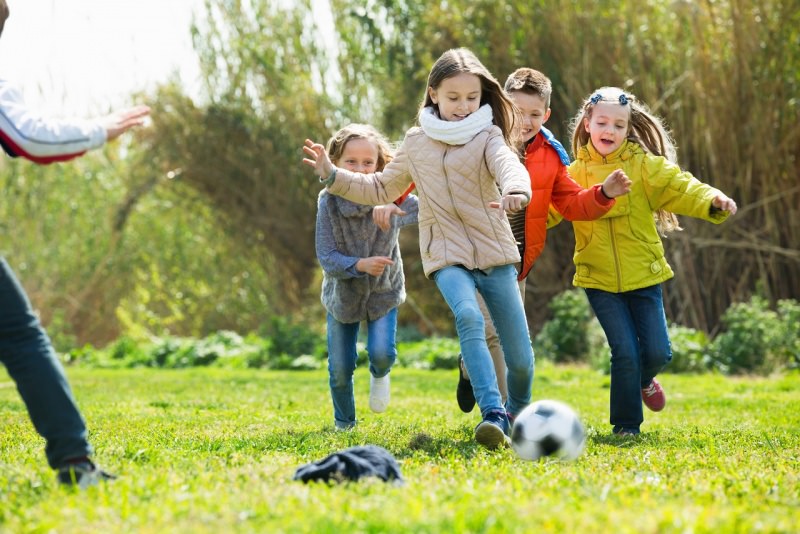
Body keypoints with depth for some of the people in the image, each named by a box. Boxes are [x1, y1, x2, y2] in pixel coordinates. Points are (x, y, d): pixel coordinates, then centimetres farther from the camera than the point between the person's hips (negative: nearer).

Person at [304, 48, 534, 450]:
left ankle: (518, 415, 30)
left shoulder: (487, 137, -1)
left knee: (520, 357, -1)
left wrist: (515, 190, -49)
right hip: (447, 255, 1)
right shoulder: (417, 142, 10)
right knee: (469, 318, -31)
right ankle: (492, 415, -38)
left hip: (496, 254, -1)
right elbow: (382, 189, 23)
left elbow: (508, 165, -25)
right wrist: (332, 176, 12)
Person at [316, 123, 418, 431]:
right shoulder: (329, 202, -19)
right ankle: (344, 423, 32)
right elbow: (326, 258, -20)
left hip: (383, 292, 0)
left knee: (382, 353, -20)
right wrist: (360, 264, -37)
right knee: (340, 368, 4)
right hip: (342, 293, 0)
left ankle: (380, 374, 19)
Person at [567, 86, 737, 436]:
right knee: (625, 352, -8)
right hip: (599, 279, -1)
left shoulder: (643, 165, -2)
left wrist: (712, 200, -31)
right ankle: (625, 425, 9)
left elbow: (680, 187, -13)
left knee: (657, 352, 1)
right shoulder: (574, 173, 0)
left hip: (643, 275, 1)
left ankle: (643, 380, 37)